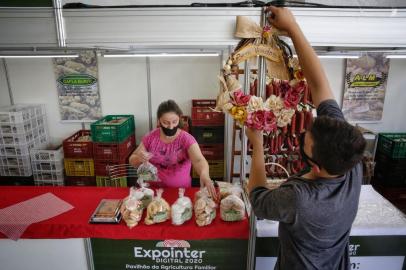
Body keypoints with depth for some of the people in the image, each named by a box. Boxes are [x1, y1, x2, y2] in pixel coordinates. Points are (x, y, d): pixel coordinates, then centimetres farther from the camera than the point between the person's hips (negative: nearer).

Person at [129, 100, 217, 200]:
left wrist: (204, 174, -52)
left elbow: (199, 160, -30)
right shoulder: (151, 137, -4)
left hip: (180, 190, -2)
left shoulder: (187, 139, -13)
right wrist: (139, 158, -19)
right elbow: (132, 160, 5)